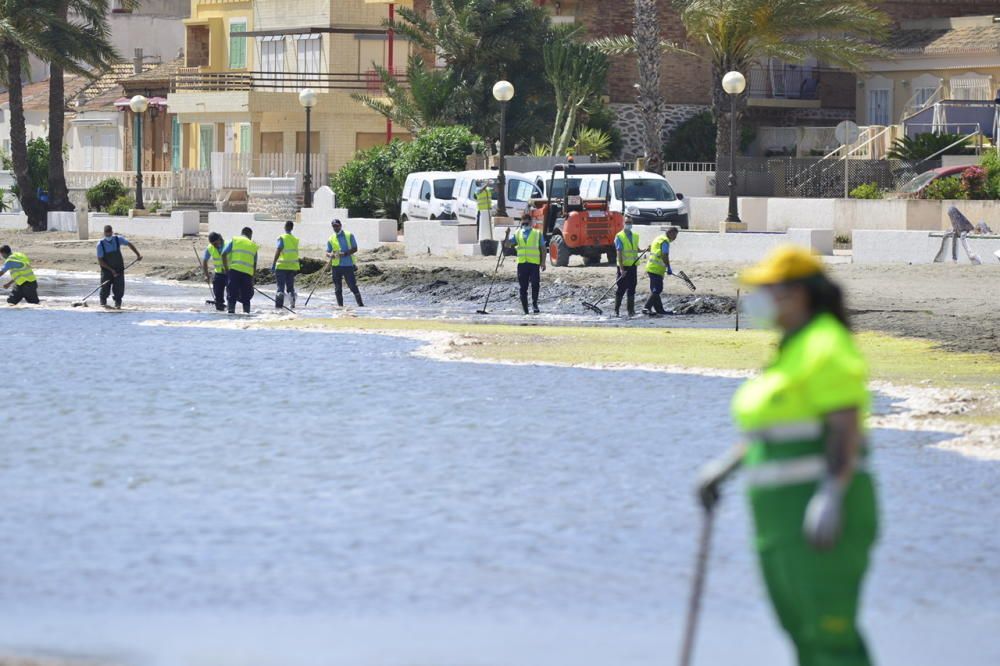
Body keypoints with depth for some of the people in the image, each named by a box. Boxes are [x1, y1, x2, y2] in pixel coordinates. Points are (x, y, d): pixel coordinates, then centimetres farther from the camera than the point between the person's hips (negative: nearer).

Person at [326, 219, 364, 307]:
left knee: (353, 286, -5)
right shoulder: (331, 239, 10)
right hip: (336, 266, 2)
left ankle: (361, 305, -2)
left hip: (349, 265, -2)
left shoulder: (349, 236, 5)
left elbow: (355, 249, -1)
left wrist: (345, 253, -17)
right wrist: (330, 255, -19)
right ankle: (340, 306, 11)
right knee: (338, 288, 3)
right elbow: (327, 252, 6)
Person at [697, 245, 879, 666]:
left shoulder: (826, 347, -11)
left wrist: (831, 496, -28)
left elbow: (847, 428, -19)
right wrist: (725, 467, 21)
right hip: (784, 515, 10)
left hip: (821, 506, -10)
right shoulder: (793, 349, 20)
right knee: (803, 632, 9)